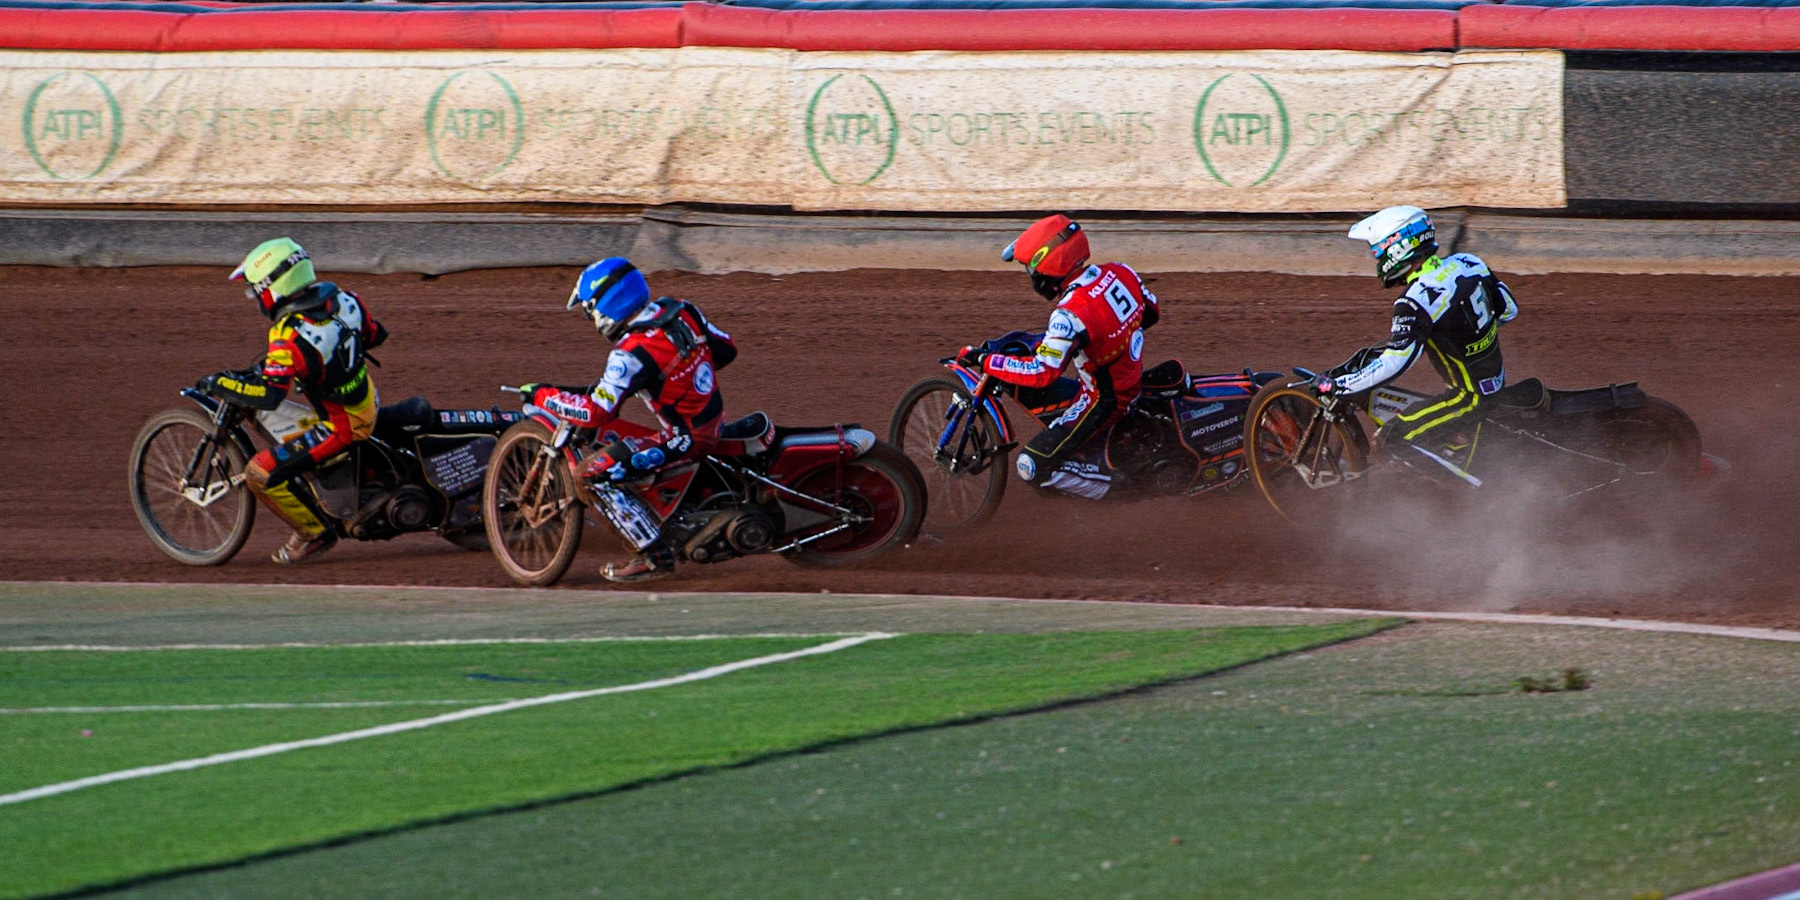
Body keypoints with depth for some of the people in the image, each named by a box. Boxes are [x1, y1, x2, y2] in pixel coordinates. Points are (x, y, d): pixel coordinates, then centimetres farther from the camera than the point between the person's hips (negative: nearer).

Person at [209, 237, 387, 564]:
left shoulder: (290, 336, -30)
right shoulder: (341, 299, -8)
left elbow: (268, 395, -35)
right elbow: (375, 334, 9)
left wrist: (222, 383, -20)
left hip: (342, 425, -8)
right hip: (368, 402, 8)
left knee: (261, 474, -9)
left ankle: (314, 532, 6)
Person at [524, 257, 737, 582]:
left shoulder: (632, 354, -24)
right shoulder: (679, 310, -1)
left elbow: (595, 413, -25)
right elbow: (726, 349, 11)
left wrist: (542, 395, -12)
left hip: (687, 439, -9)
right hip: (715, 419, 9)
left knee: (593, 471, -14)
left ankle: (654, 555, -10)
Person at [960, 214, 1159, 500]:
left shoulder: (1071, 314, -30)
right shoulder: (1120, 273, -7)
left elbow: (1042, 373, -30)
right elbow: (1151, 312, 9)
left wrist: (983, 360, -22)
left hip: (1103, 401, -9)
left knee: (1032, 466, -10)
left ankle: (1117, 484, -5)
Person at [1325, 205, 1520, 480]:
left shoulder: (1416, 302, -25)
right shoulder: (1467, 263, -2)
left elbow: (1394, 364, -30)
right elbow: (1509, 309, 10)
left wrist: (1337, 384, -22)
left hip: (1472, 396, -9)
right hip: (1497, 378, 9)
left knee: (1392, 439, -7)